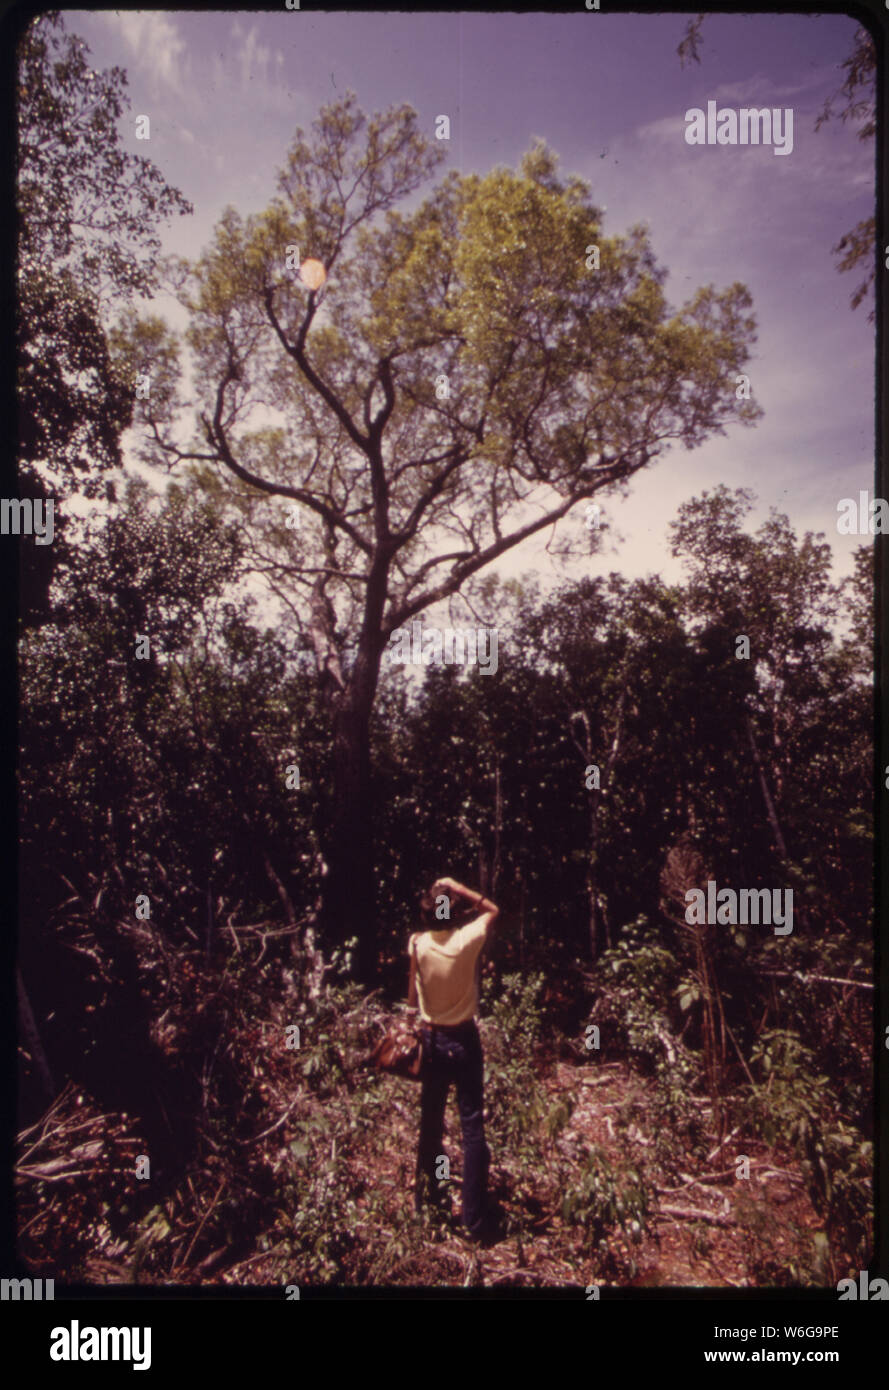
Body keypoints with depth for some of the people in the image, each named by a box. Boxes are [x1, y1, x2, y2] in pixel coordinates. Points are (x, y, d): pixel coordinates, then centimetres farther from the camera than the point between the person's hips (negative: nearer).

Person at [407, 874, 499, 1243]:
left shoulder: (418, 945, -13)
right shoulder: (468, 940, -15)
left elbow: (412, 1000, -3)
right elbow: (492, 910, 6)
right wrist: (458, 889, -1)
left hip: (433, 1041, 2)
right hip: (465, 1040, -2)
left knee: (431, 1122, 17)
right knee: (472, 1127, 4)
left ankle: (429, 1194, 33)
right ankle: (475, 1219, 8)